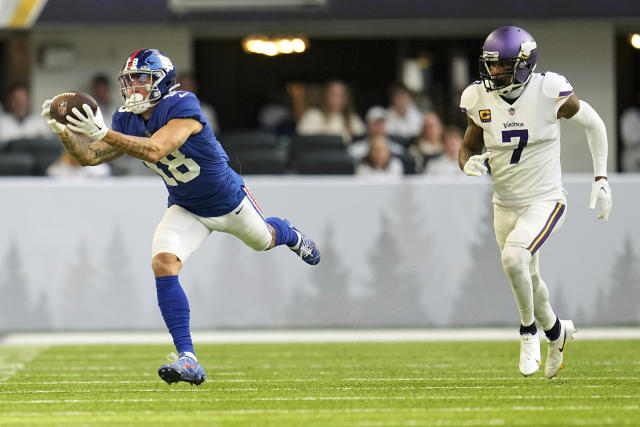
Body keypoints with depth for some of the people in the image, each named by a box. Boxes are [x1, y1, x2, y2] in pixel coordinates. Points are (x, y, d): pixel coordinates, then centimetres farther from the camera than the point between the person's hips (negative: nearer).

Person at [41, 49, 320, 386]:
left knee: (264, 240, 26)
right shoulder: (128, 120, -12)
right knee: (163, 263, -23)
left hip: (227, 200, -4)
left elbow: (155, 150, -47)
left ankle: (290, 235, 68)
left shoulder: (182, 108, -33)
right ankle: (188, 361, -24)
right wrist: (63, 131, -33)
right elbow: (90, 156, -14)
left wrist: (103, 134, -55)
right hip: (185, 210, 4)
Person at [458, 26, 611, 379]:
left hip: (545, 201, -5)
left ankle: (529, 330, -6)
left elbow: (593, 124, -2)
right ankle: (556, 331, 47)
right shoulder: (479, 99, -6)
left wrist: (601, 179, -2)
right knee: (528, 280, 18)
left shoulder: (549, 92, -17)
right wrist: (469, 163, -15)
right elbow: (468, 146, 9)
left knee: (513, 257, -29)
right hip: (505, 205, 5)